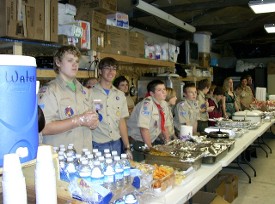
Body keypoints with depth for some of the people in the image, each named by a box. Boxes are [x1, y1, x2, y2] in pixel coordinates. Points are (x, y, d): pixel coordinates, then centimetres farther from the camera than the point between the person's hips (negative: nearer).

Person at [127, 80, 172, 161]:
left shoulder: (164, 104, 5)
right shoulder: (147, 103, -20)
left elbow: (164, 126, 14)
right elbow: (144, 128, -24)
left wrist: (168, 143, 8)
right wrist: (150, 148, -21)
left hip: (151, 141, 7)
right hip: (136, 142, -7)